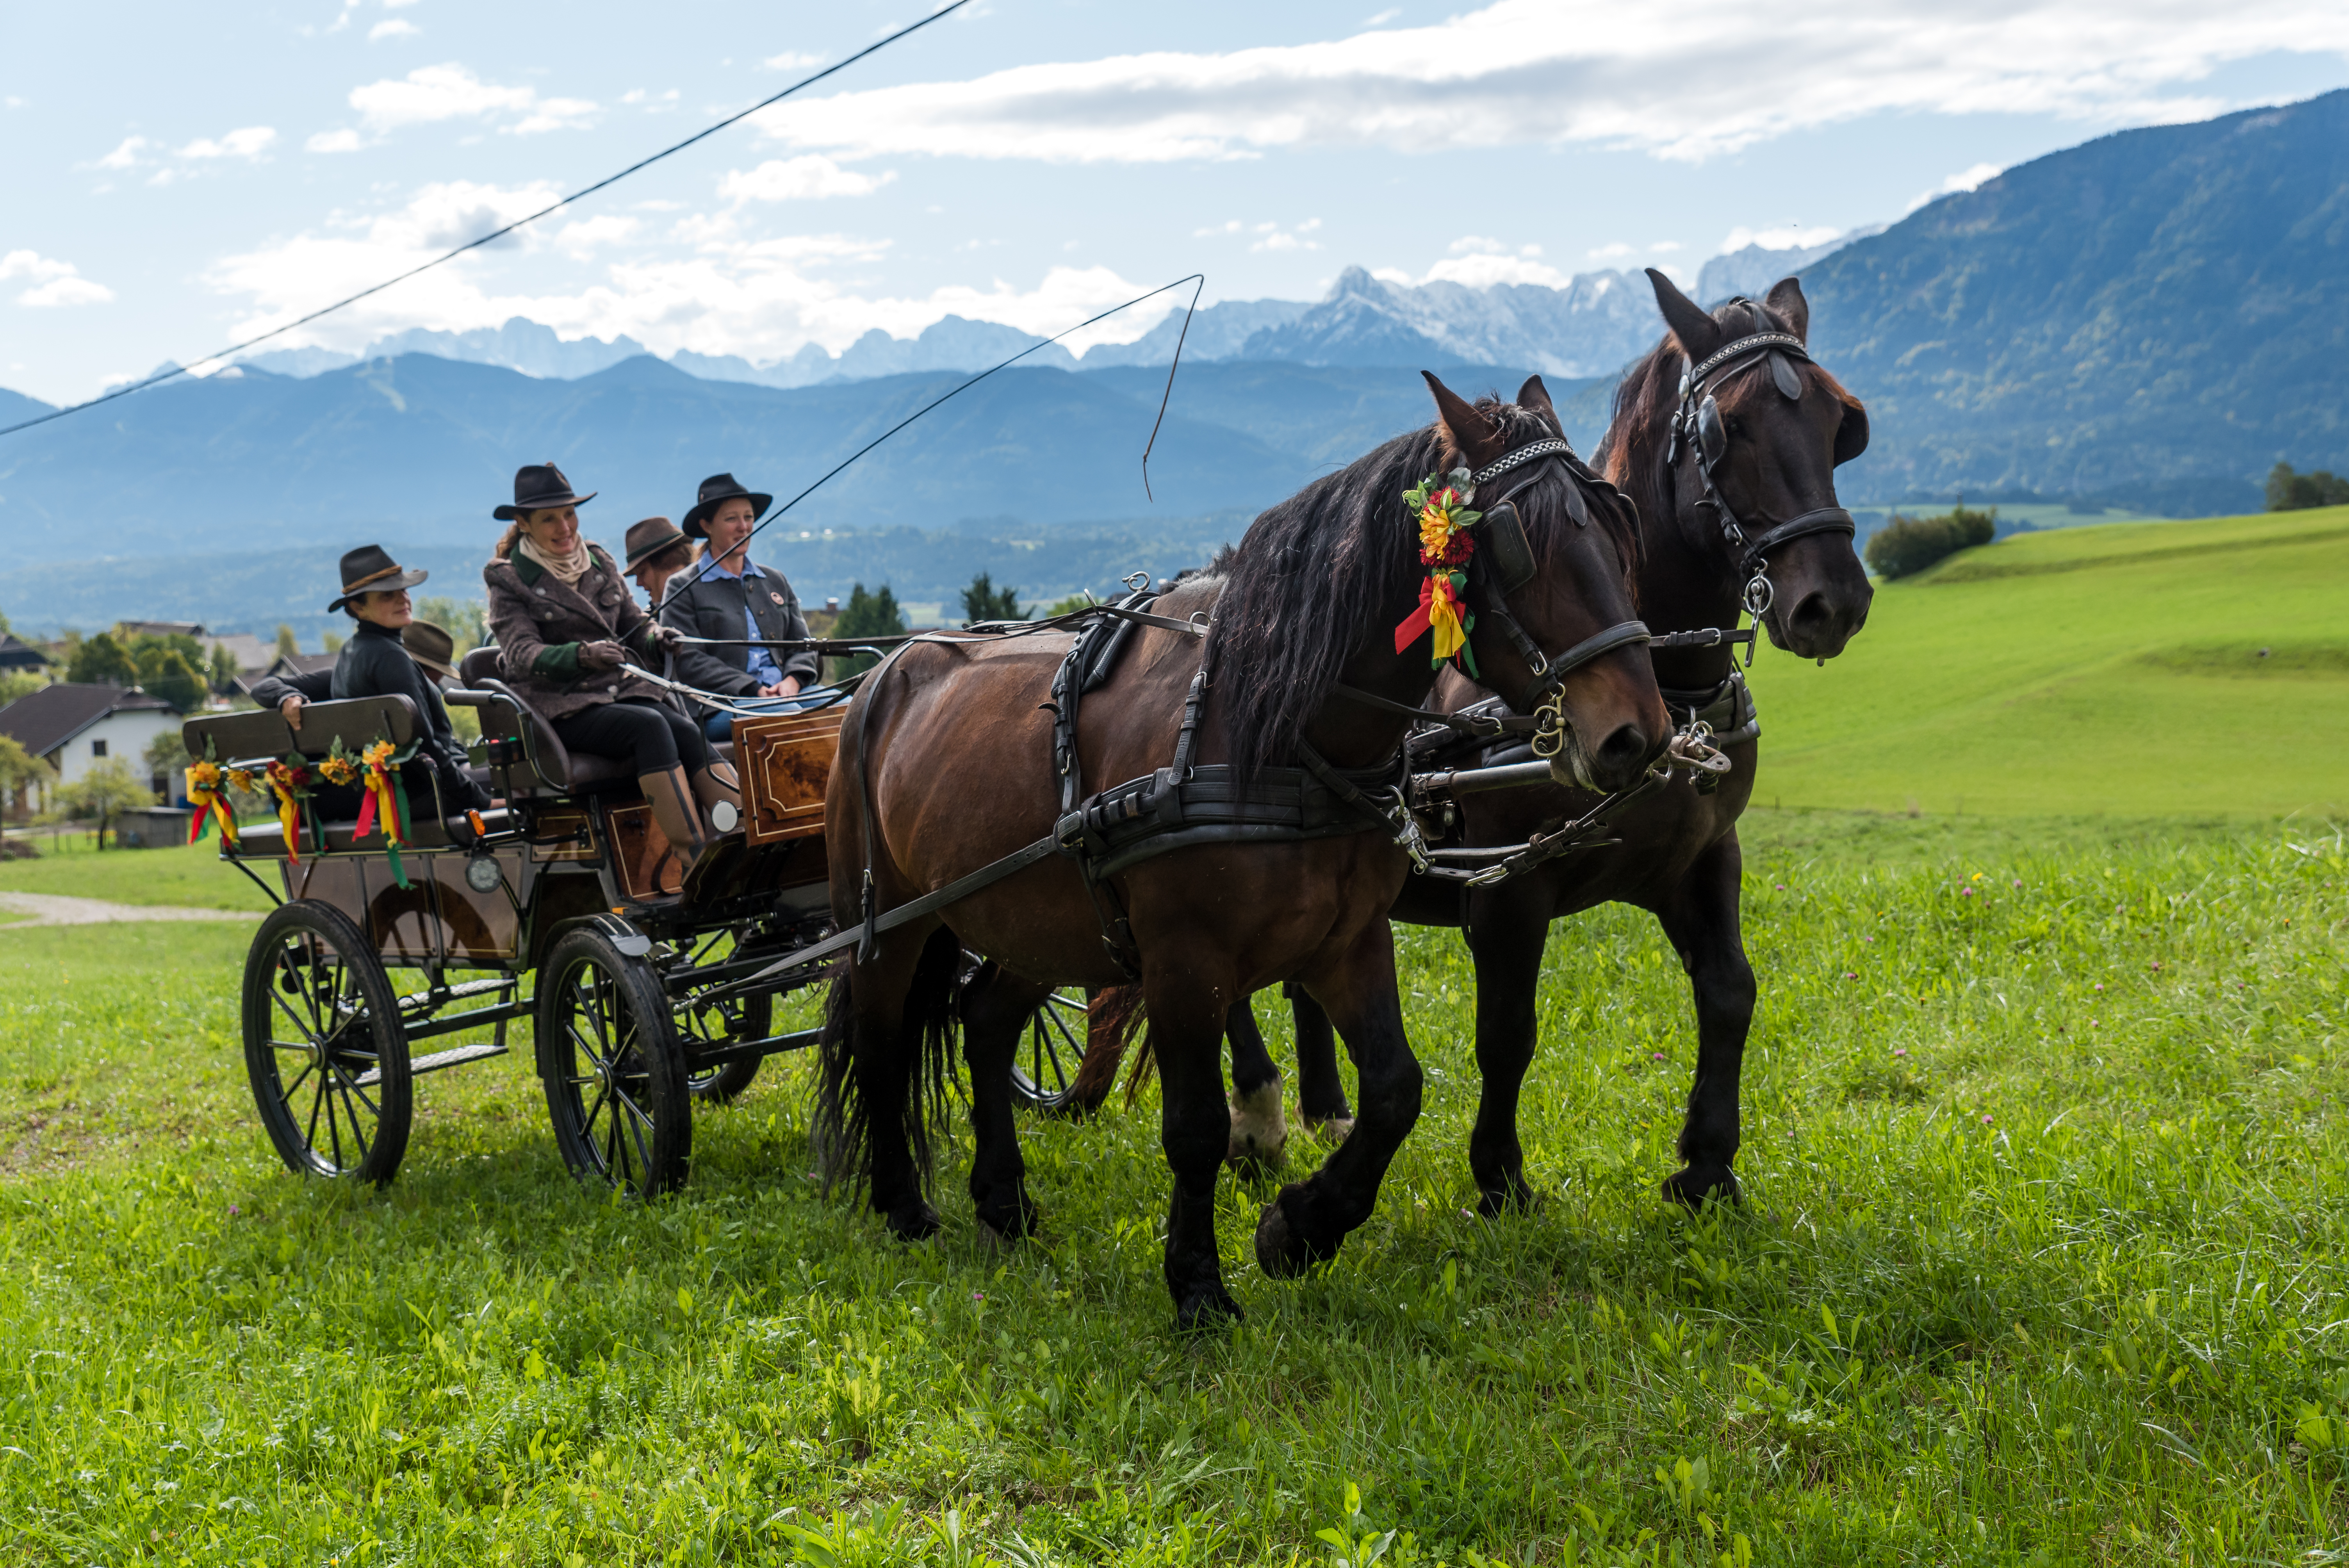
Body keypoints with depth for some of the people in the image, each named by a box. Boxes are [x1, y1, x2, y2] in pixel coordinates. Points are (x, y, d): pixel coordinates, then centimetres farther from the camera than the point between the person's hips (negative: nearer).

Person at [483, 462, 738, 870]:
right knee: (650, 725, -33)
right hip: (563, 709, -5)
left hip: (623, 689, 5)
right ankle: (696, 860, -40)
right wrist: (581, 655, -31)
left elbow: (633, 623, 20)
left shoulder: (599, 562, 17)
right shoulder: (509, 580, 1)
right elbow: (522, 654, -12)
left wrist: (655, 636, -6)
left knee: (687, 731, -26)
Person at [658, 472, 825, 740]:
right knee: (791, 713, -35)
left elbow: (802, 644, 21)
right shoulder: (684, 588, 7)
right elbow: (688, 661, -4)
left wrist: (793, 681, -4)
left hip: (785, 692, 5)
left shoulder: (774, 581, 25)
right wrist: (753, 690, -15)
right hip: (721, 706, -5)